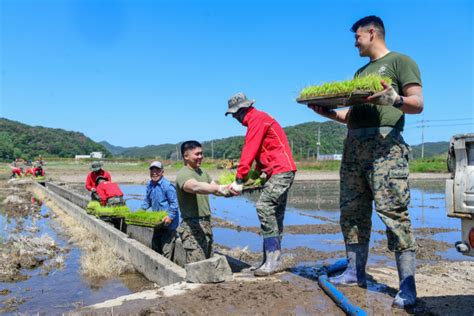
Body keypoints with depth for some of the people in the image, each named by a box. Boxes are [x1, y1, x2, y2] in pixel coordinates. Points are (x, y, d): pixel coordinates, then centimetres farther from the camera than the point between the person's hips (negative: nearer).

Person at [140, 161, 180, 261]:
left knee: (166, 250, -6)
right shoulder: (150, 185, 7)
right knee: (155, 247, 19)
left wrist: (170, 216, -27)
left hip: (168, 222, -8)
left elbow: (174, 204, -18)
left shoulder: (167, 186, -18)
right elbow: (147, 201, 20)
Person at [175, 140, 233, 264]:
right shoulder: (183, 174, -12)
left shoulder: (202, 172, 14)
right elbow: (196, 187, -33)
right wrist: (220, 188, -47)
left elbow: (215, 189, 8)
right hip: (192, 225, -8)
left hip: (206, 223, 8)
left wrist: (228, 190, -14)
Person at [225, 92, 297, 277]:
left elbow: (249, 151, -18)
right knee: (275, 215, 10)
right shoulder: (257, 119, 20)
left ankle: (273, 260, -16)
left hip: (281, 170, -11)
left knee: (264, 207, -18)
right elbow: (260, 152, 22)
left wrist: (239, 180, -19)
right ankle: (274, 261, 14)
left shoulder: (257, 119, -11)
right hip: (281, 171, 11)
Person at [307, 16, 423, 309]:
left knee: (393, 212, -13)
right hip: (353, 145, 8)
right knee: (352, 211, 6)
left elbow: (418, 103, -6)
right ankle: (356, 271, 15)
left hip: (385, 144, -7)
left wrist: (394, 100, -26)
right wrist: (327, 111, 11)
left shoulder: (400, 61, 6)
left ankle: (407, 286, -8)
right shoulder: (361, 72, 27)